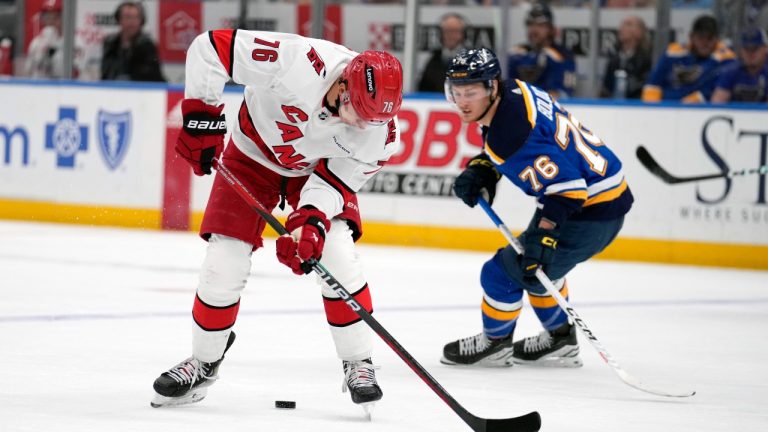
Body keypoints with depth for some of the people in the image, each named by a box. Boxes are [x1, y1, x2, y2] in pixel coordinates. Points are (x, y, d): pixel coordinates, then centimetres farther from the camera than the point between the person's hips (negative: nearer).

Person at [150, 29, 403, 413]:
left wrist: (311, 220, -37)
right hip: (253, 154, -1)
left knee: (336, 255, -17)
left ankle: (358, 364, -1)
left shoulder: (379, 127, -29)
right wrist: (200, 116, -30)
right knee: (224, 261, -6)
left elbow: (339, 178, -20)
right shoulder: (296, 62, -40)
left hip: (320, 166, 1)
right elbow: (211, 47, -33)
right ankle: (203, 361, 16)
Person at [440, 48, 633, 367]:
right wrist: (480, 171, 5)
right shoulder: (514, 91, 0)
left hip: (592, 212, -11)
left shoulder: (511, 132, -29)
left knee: (506, 271, 0)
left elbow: (565, 188, -32)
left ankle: (495, 344, 22)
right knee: (536, 265, 30)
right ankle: (560, 341, 41)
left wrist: (542, 237, -37)